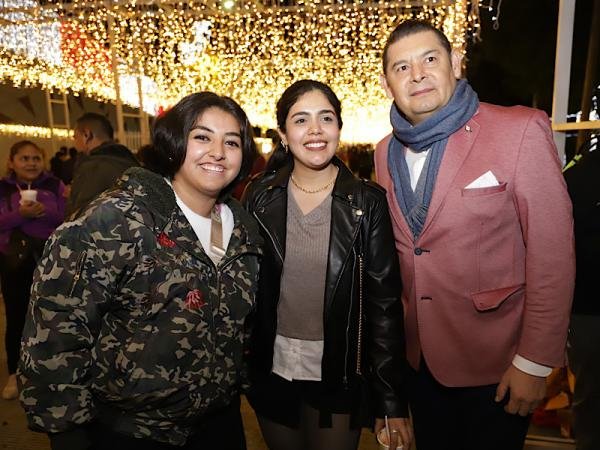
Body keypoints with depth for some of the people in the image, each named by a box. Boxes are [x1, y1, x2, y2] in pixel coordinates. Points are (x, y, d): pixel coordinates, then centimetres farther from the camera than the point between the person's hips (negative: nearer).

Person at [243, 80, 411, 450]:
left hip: (339, 376, -2)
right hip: (272, 370, 2)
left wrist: (393, 399, -9)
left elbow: (385, 303, -9)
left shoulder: (368, 203, -10)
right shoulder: (260, 198, -4)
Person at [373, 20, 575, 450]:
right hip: (420, 357, 5)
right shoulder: (386, 152, 2)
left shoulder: (520, 130, -15)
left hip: (495, 363, -4)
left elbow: (552, 253, -15)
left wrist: (534, 362, -14)